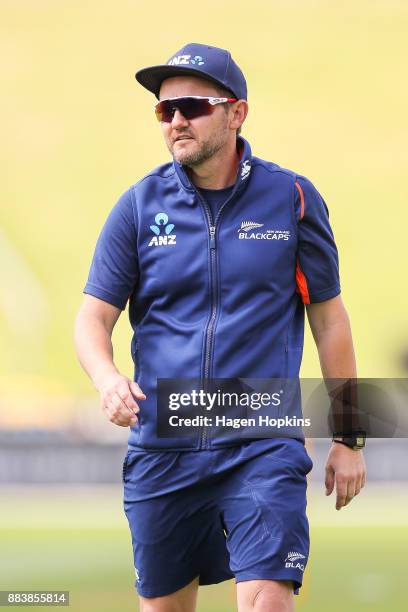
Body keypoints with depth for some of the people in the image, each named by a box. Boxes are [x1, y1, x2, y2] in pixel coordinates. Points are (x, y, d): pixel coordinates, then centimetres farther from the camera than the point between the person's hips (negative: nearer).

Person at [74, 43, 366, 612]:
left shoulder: (293, 198, 1)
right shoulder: (139, 206, 3)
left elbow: (329, 318, 8)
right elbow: (94, 315, 4)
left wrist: (348, 438, 7)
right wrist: (108, 379, -19)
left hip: (263, 446, -2)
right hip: (160, 451, 2)